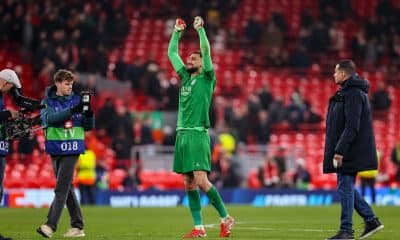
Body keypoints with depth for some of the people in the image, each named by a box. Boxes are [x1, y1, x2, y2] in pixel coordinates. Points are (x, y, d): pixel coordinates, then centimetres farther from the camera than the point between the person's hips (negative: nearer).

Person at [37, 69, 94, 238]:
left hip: (72, 148, -2)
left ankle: (51, 225, -18)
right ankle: (77, 226, 14)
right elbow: (49, 118, -17)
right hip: (55, 148, 2)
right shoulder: (47, 102, 4)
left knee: (62, 187, -11)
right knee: (66, 187, 7)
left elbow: (88, 126, 6)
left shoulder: (77, 100, 5)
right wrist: (72, 111, -26)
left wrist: (89, 114, -16)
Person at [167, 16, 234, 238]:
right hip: (182, 134, 7)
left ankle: (225, 218, -2)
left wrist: (200, 29, -10)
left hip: (198, 134, -7)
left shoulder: (206, 79, 1)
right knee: (189, 184, 5)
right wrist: (177, 32, 20)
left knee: (201, 181, -14)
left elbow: (206, 51, -11)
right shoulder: (185, 77, 17)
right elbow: (171, 53, 24)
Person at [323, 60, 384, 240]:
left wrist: (340, 150, -24)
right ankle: (371, 220, 17)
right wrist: (339, 149, 21)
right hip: (349, 151, 10)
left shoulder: (353, 94, -16)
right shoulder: (347, 92, 17)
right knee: (346, 187, 14)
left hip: (350, 151, -10)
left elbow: (352, 126, -23)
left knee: (345, 187, -6)